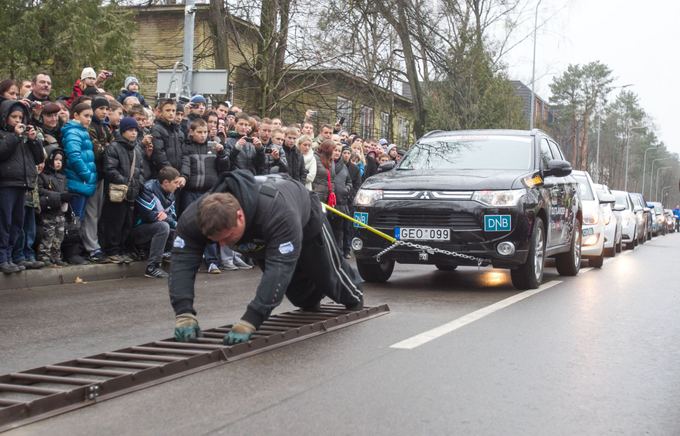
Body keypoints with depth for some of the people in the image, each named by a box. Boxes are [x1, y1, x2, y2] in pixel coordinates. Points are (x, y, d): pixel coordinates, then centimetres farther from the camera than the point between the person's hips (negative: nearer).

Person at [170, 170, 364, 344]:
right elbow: (182, 261, -42)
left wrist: (250, 321, -63)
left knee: (328, 275, 17)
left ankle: (355, 298, 52)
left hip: (305, 221, -4)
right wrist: (183, 313, -57)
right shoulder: (196, 218, -40)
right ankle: (310, 304, 53)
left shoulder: (279, 214, -54)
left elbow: (279, 267, -58)